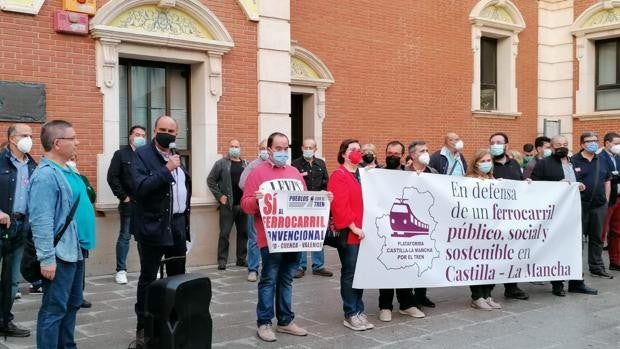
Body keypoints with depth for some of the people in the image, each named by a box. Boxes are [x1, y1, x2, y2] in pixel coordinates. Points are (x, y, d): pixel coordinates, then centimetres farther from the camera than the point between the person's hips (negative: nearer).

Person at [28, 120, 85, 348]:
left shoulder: (66, 171, 11)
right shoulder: (46, 175, -18)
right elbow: (41, 222, -23)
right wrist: (47, 259, -25)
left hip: (75, 251, 10)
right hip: (59, 255, -10)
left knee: (72, 305, 18)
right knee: (54, 310, -1)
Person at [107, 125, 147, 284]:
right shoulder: (121, 154, 1)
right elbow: (112, 177, -5)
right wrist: (123, 197, -8)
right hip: (129, 203, -3)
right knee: (125, 236, 3)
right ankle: (121, 270, 10)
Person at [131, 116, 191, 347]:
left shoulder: (177, 157, 14)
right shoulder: (142, 155, -7)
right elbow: (140, 187, -21)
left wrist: (186, 223, 15)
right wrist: (167, 169, -23)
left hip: (178, 226, 7)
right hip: (153, 227, -6)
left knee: (178, 277, 13)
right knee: (148, 279, 1)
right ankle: (143, 327, 10)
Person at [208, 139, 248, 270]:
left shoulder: (246, 164, 12)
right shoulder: (221, 163, 0)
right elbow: (210, 180, 0)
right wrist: (219, 196, -7)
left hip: (243, 205, 4)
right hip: (227, 205, -4)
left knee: (243, 233, 9)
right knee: (224, 234, -2)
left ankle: (242, 259, 19)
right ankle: (222, 260, 5)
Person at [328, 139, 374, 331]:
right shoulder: (338, 176, -10)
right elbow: (339, 206, -18)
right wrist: (353, 227, -17)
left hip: (363, 232, 8)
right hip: (348, 233, -8)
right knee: (350, 274, -1)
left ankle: (359, 311, 20)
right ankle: (350, 315, 7)